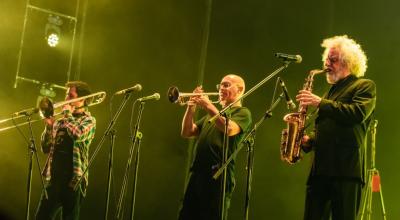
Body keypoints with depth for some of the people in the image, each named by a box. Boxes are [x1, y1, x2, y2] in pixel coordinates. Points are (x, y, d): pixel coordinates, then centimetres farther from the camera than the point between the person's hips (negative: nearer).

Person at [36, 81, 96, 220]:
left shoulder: (89, 120, 1)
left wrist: (68, 114, -6)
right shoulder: (60, 121, 17)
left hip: (73, 179, -6)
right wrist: (49, 127, 0)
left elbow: (78, 134, -23)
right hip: (54, 178, 6)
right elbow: (45, 148, 15)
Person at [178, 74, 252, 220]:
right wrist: (191, 107, 4)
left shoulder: (242, 112, 4)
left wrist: (208, 106, -16)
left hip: (218, 175, -7)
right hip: (197, 173, 7)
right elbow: (187, 132, 18)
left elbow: (229, 129, -18)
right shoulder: (214, 113, 26)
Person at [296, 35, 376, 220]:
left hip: (346, 169, -7)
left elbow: (357, 114, -16)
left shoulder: (365, 86, 4)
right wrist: (308, 140, 10)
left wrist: (320, 102, -15)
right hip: (320, 169, 8)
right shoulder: (332, 91, 28)